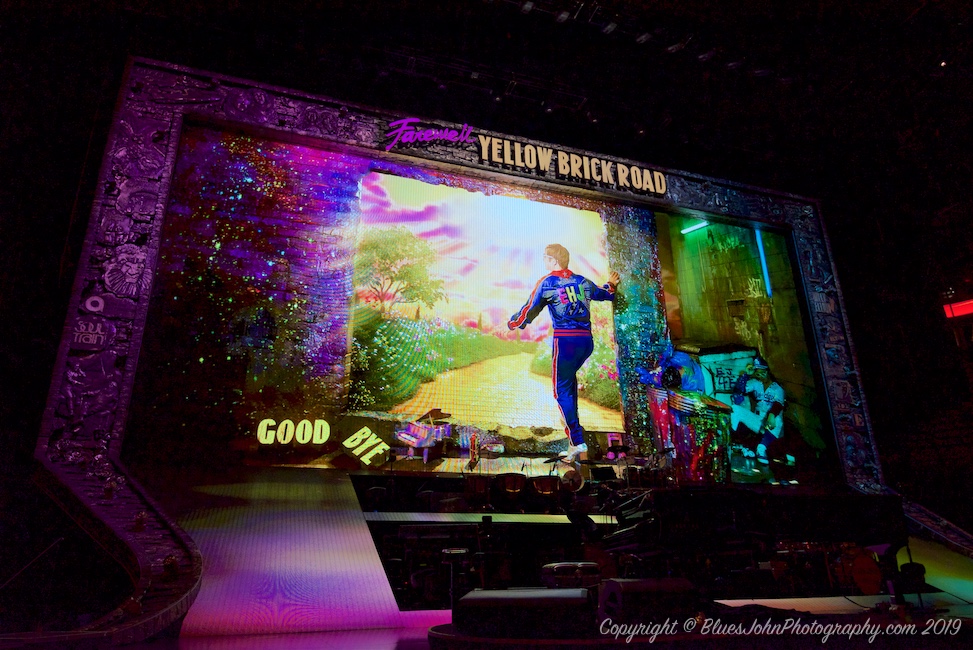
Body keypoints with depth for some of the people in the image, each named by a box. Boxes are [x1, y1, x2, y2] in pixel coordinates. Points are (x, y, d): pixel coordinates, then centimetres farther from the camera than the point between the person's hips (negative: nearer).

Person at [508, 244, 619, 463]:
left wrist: (512, 323, 19)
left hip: (565, 341, -6)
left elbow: (529, 310, 2)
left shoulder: (547, 282, -1)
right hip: (586, 340, 6)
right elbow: (604, 294, 28)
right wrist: (611, 285, 48)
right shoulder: (582, 281, 13)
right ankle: (574, 431, 22)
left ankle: (578, 444, -7)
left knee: (562, 391, 1)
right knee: (570, 378, 26)